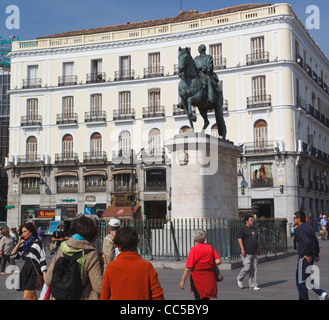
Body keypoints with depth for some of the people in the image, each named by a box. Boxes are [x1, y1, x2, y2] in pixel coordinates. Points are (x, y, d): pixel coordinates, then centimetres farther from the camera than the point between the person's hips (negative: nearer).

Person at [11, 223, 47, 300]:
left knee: (26, 297, -14)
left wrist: (44, 275, -17)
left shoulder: (37, 242, -5)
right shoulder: (24, 243, 14)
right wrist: (19, 243, 2)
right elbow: (13, 254, 11)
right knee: (32, 296, 11)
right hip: (26, 270, 7)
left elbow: (42, 258, -9)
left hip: (34, 271, -7)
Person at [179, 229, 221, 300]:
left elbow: (189, 268, -13)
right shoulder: (210, 248, 6)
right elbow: (218, 261, -2)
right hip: (210, 277, 6)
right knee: (206, 298, 17)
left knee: (199, 297, 0)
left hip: (198, 278, -5)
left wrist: (182, 280, -7)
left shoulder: (194, 249, -10)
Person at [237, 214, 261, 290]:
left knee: (254, 269, 3)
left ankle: (253, 285, 8)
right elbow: (239, 239, -13)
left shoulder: (254, 229, 18)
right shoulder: (243, 229, -5)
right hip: (246, 253, -7)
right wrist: (242, 249, -21)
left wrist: (259, 249, 23)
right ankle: (239, 278, 15)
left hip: (254, 253, 7)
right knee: (247, 268, -11)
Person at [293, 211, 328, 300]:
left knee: (301, 280, 1)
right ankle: (321, 293, 10)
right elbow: (316, 242, 18)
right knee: (306, 278, 18)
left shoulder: (300, 229, -17)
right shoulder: (309, 227, 13)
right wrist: (316, 255, 21)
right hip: (310, 257, 9)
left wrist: (308, 255, -22)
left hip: (304, 258, -9)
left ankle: (304, 298, 6)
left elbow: (307, 242, -31)